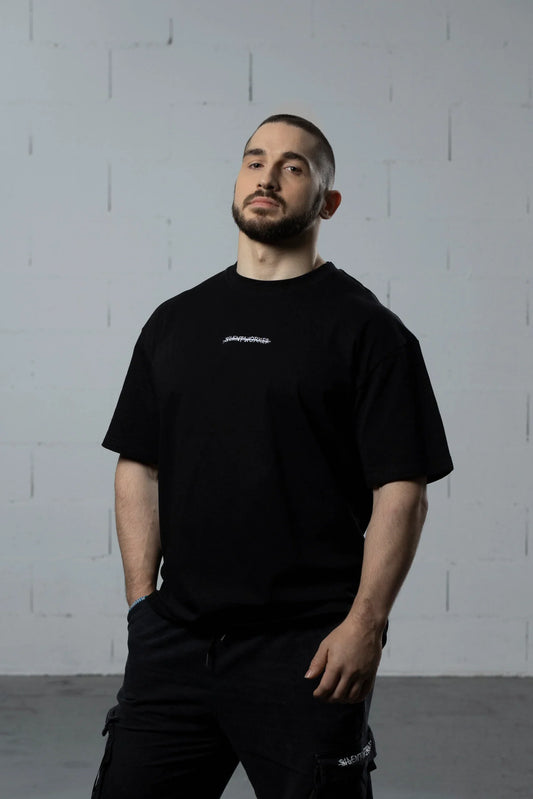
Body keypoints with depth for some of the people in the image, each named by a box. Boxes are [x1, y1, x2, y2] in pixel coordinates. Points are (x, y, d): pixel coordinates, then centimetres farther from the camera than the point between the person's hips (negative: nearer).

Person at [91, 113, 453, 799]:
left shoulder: (364, 327, -3)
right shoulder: (175, 321, 12)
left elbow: (402, 489, -7)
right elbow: (139, 465, 14)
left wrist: (365, 624, -14)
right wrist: (142, 598, 5)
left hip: (307, 651, -4)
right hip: (172, 640, 4)